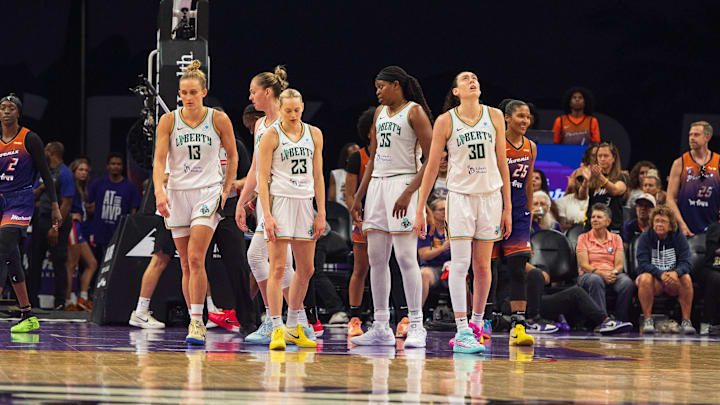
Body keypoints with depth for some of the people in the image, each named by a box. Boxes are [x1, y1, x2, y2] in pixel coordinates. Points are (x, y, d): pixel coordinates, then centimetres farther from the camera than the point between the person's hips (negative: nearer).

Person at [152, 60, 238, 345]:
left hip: (208, 192, -2)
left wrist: (226, 190, 5)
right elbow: (159, 160, -5)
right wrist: (160, 191, -19)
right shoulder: (168, 121, 0)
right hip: (178, 193, 2)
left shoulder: (219, 120, -2)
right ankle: (195, 323, 14)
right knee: (186, 264, 5)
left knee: (195, 258, -18)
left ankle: (197, 322, -17)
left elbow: (232, 155, 11)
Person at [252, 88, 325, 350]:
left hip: (305, 203, 5)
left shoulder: (314, 134, 10)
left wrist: (321, 213, 6)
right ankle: (277, 329, -8)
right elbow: (262, 179, -7)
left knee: (306, 269, 9)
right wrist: (267, 215, -15)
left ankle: (294, 326, 22)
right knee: (278, 268, -9)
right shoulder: (271, 136, -3)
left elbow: (317, 176, 12)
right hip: (279, 202, -5)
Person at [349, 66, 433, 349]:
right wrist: (359, 197, 17)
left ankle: (416, 326, -9)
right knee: (376, 258, 5)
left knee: (405, 256, -12)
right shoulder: (380, 113, 17)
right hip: (377, 185, 8)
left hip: (403, 184, -8)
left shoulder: (414, 112, -6)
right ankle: (381, 328, 8)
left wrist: (408, 193, -20)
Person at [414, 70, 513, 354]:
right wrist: (420, 209, -2)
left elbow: (502, 163, 8)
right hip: (460, 195, -3)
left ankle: (476, 324, 20)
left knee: (483, 266, 6)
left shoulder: (494, 116, 4)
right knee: (460, 264, -12)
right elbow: (432, 166, 1)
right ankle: (462, 333, -15)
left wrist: (507, 207, 7)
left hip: (491, 195, 3)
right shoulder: (445, 121, -3)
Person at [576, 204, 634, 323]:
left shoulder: (616, 238, 15)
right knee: (595, 280, -39)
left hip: (613, 276, 2)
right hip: (588, 275, -2)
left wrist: (613, 273, -18)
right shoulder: (584, 238, 9)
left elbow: (620, 264, 6)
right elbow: (584, 265, -2)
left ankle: (621, 322, -27)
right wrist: (601, 273, -19)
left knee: (627, 282, -32)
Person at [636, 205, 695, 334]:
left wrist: (676, 273, -35)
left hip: (673, 284, 1)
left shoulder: (678, 237, -2)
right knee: (645, 278, -34)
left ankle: (686, 321, -25)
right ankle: (648, 320, -26)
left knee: (686, 278, -30)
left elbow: (686, 263, -11)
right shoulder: (646, 237, -5)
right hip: (653, 279, -1)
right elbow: (643, 264, -16)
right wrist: (661, 274, -34)